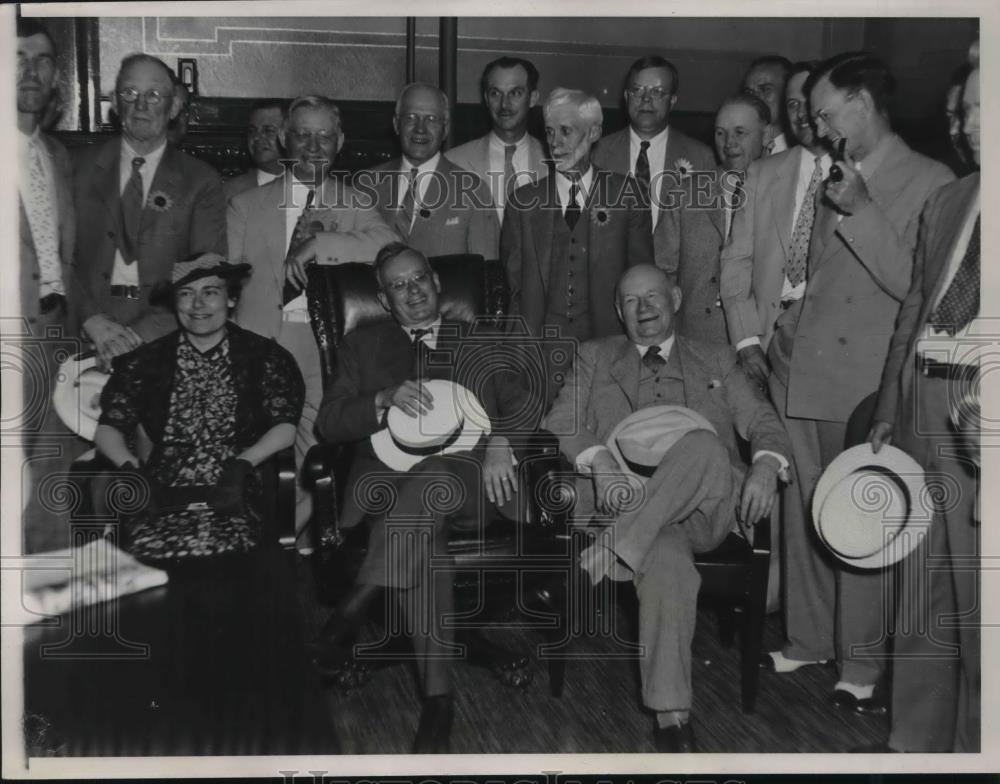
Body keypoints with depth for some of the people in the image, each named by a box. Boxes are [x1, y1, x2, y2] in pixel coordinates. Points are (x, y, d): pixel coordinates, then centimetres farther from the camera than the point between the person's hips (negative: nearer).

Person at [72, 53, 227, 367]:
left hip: (163, 339, 0)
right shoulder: (80, 167, 12)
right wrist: (92, 319, -10)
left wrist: (146, 331, -12)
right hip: (87, 333, 1)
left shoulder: (201, 182, 7)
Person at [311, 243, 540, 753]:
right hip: (390, 478, 0)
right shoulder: (363, 346, 23)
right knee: (423, 539, -36)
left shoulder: (480, 344, 24)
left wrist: (499, 442, -12)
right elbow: (329, 424, 10)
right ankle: (438, 692, -35)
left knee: (433, 476, -39)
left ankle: (357, 604, -39)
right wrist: (386, 400, -10)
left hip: (467, 481, 0)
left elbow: (524, 405, 11)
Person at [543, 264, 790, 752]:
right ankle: (671, 716, -27)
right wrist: (599, 458, -13)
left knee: (702, 444, -34)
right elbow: (559, 424, 10)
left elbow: (763, 423, 16)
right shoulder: (594, 357, 22)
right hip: (629, 500, -1)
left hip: (706, 512, 1)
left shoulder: (715, 360, 25)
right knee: (667, 564, -35)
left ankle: (611, 549, -32)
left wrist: (766, 465, -8)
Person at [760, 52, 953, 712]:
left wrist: (859, 212, -17)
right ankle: (810, 639, 26)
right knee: (803, 517, 11)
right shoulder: (839, 179, 17)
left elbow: (916, 288, -14)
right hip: (799, 374, 7)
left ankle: (862, 663, 14)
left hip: (861, 384, -6)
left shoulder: (929, 185, -5)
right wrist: (784, 334, 13)